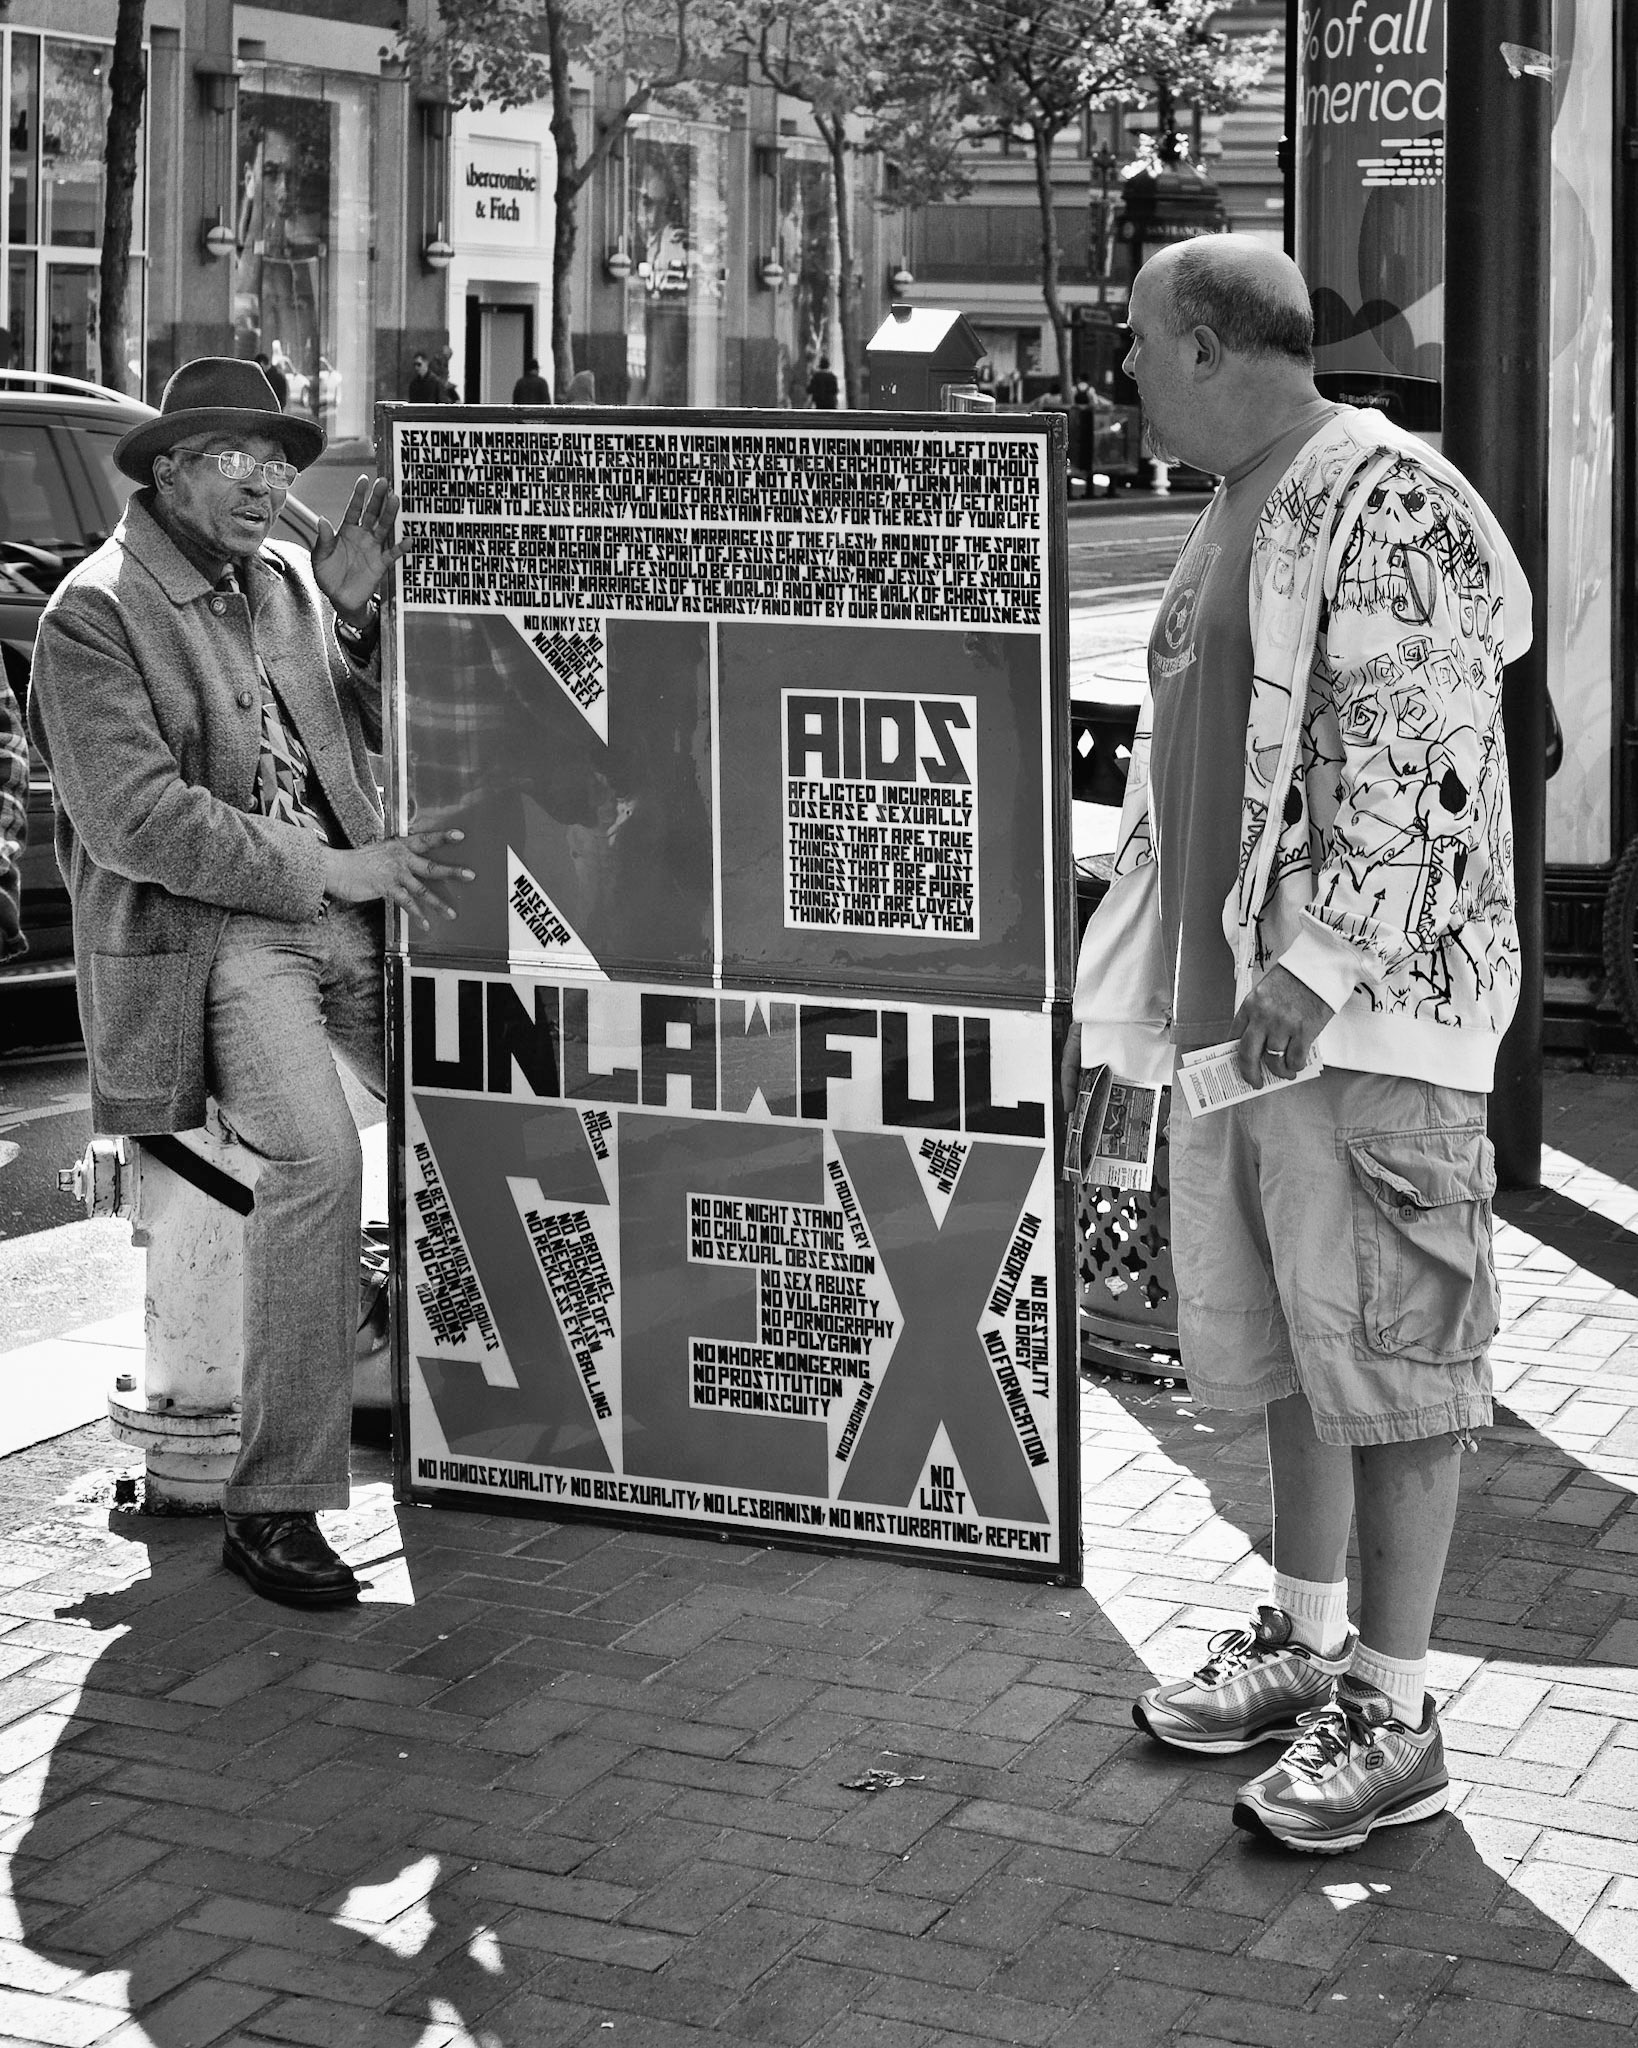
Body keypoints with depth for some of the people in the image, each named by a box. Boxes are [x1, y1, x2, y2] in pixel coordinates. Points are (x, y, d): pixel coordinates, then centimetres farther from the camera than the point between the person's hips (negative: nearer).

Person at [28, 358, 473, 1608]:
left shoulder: (287, 577, 16)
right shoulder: (95, 613, -5)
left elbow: (366, 745, 21)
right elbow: (136, 820, -14)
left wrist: (354, 614, 6)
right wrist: (329, 871, -15)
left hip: (347, 908, 7)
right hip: (203, 932, -7)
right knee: (316, 1153, -28)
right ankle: (273, 1507, -24)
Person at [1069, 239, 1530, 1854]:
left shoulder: (1386, 497, -11)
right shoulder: (1228, 520, 18)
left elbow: (1416, 762, -20)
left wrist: (1319, 963, -26)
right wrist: (1108, 1000, 22)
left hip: (1368, 1011, -9)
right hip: (1235, 1009, 9)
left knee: (1384, 1349, -3)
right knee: (1278, 1342, 16)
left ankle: (1390, 1715, 5)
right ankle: (1307, 1643, 30)